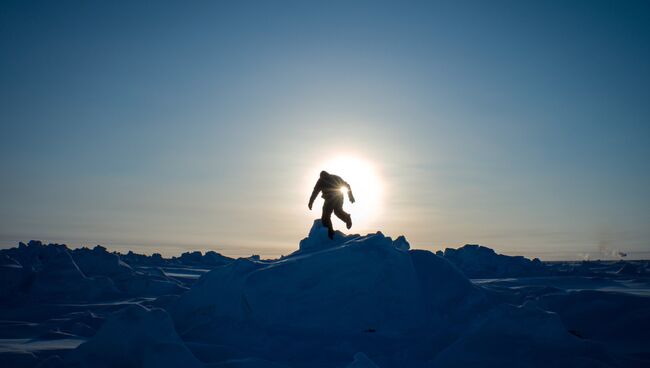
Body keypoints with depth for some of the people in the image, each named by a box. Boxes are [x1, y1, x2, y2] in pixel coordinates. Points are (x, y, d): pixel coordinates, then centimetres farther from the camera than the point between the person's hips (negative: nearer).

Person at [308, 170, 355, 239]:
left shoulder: (321, 180, 13)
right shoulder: (336, 177, 24)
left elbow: (315, 191, 4)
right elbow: (347, 185, 19)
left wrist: (311, 202, 3)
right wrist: (351, 196, 16)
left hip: (330, 198, -4)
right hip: (339, 197, 4)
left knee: (326, 215, 2)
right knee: (338, 211, 25)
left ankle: (330, 230, -17)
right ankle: (347, 217, -6)